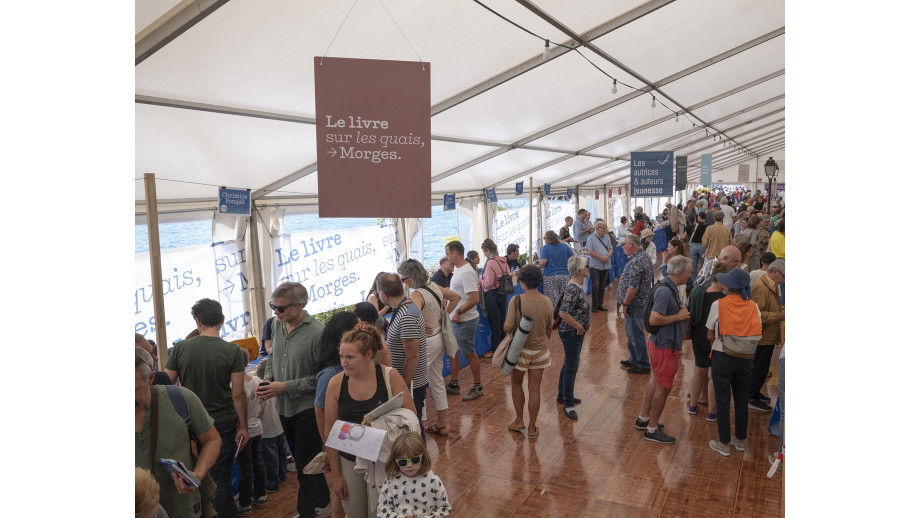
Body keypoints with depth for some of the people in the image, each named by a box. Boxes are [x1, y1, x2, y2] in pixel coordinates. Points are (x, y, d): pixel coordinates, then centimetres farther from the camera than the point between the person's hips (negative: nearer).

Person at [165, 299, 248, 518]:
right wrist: (243, 426, -2)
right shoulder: (232, 351, -12)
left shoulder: (181, 348, -5)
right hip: (223, 423, -2)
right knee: (221, 476, 9)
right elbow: (238, 394, -11)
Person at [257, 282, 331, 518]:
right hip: (284, 407, 8)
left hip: (307, 407, -7)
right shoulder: (277, 326, 1)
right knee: (302, 461, 20)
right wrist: (268, 380, -4)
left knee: (306, 465, 4)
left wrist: (285, 386, -21)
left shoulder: (317, 332, -22)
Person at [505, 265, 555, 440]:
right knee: (534, 389, 11)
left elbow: (507, 328, -17)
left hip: (521, 350, -3)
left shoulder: (516, 300, -20)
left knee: (516, 383, 20)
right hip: (541, 351, 3)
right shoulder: (547, 301, -6)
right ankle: (532, 428, 21)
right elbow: (549, 329, 5)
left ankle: (519, 422, 28)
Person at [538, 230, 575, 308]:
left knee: (553, 302, -2)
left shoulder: (545, 248, -6)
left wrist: (536, 267, 1)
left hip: (550, 277, -4)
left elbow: (543, 262, -18)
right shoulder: (565, 247, 7)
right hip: (565, 275, 4)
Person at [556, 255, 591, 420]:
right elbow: (563, 313, -31)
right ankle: (568, 405, 11)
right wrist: (579, 327, -21)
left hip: (574, 333, 10)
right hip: (571, 333, -10)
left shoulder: (576, 286, 5)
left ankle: (562, 395, 38)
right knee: (571, 368, 0)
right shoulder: (573, 289, -25)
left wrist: (582, 325, 12)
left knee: (569, 364, 22)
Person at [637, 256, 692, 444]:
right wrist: (678, 316, -20)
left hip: (658, 342, 10)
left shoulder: (667, 287, 7)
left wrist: (679, 310, 7)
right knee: (663, 387, 2)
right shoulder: (665, 291, -25)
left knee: (656, 381, 22)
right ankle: (652, 430, 14)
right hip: (665, 346, -10)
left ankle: (644, 418, 36)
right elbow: (654, 319, -31)